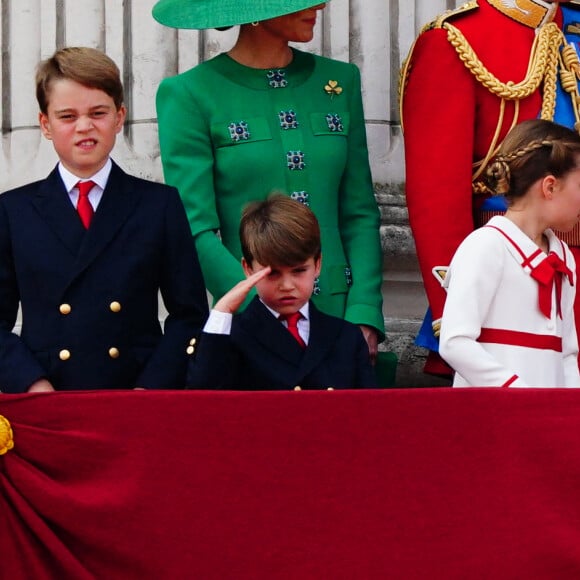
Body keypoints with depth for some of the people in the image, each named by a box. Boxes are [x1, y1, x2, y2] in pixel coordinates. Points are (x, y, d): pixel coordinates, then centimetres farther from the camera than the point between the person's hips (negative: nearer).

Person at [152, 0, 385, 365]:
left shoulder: (341, 80, 8)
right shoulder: (189, 95, -5)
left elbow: (360, 214, 7)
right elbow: (197, 233, -9)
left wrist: (364, 319, -6)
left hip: (342, 320, 4)